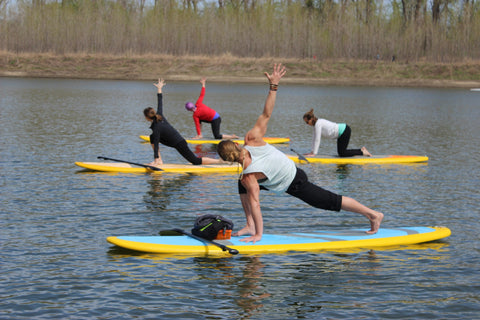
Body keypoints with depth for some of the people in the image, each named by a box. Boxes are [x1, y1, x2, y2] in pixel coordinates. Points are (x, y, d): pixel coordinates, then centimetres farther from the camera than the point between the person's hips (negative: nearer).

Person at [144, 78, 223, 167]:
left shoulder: (156, 127, -22)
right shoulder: (159, 116, -1)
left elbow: (156, 145, -25)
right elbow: (160, 104, 12)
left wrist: (156, 161, -25)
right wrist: (159, 89, 24)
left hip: (179, 144, -9)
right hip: (179, 139, 9)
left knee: (196, 161, -2)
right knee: (152, 137, 10)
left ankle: (220, 161, -3)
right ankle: (159, 161, 12)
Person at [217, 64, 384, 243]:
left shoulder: (249, 175, -31)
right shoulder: (252, 139, -18)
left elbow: (254, 203, -30)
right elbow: (266, 114, -16)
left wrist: (259, 234, -25)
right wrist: (273, 86, -12)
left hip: (294, 185, -8)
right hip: (293, 171, 8)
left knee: (331, 202, 7)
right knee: (242, 184, 6)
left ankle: (373, 215, 20)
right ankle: (250, 226, 12)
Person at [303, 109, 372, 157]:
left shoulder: (318, 124, -18)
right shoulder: (315, 124, 10)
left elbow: (317, 140, -18)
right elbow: (315, 139, 16)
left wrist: (313, 153, -13)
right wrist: (312, 152, 13)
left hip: (345, 131, -10)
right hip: (343, 131, 10)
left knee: (341, 153, -8)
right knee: (341, 152, 12)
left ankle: (363, 152, -3)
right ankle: (361, 150, 16)